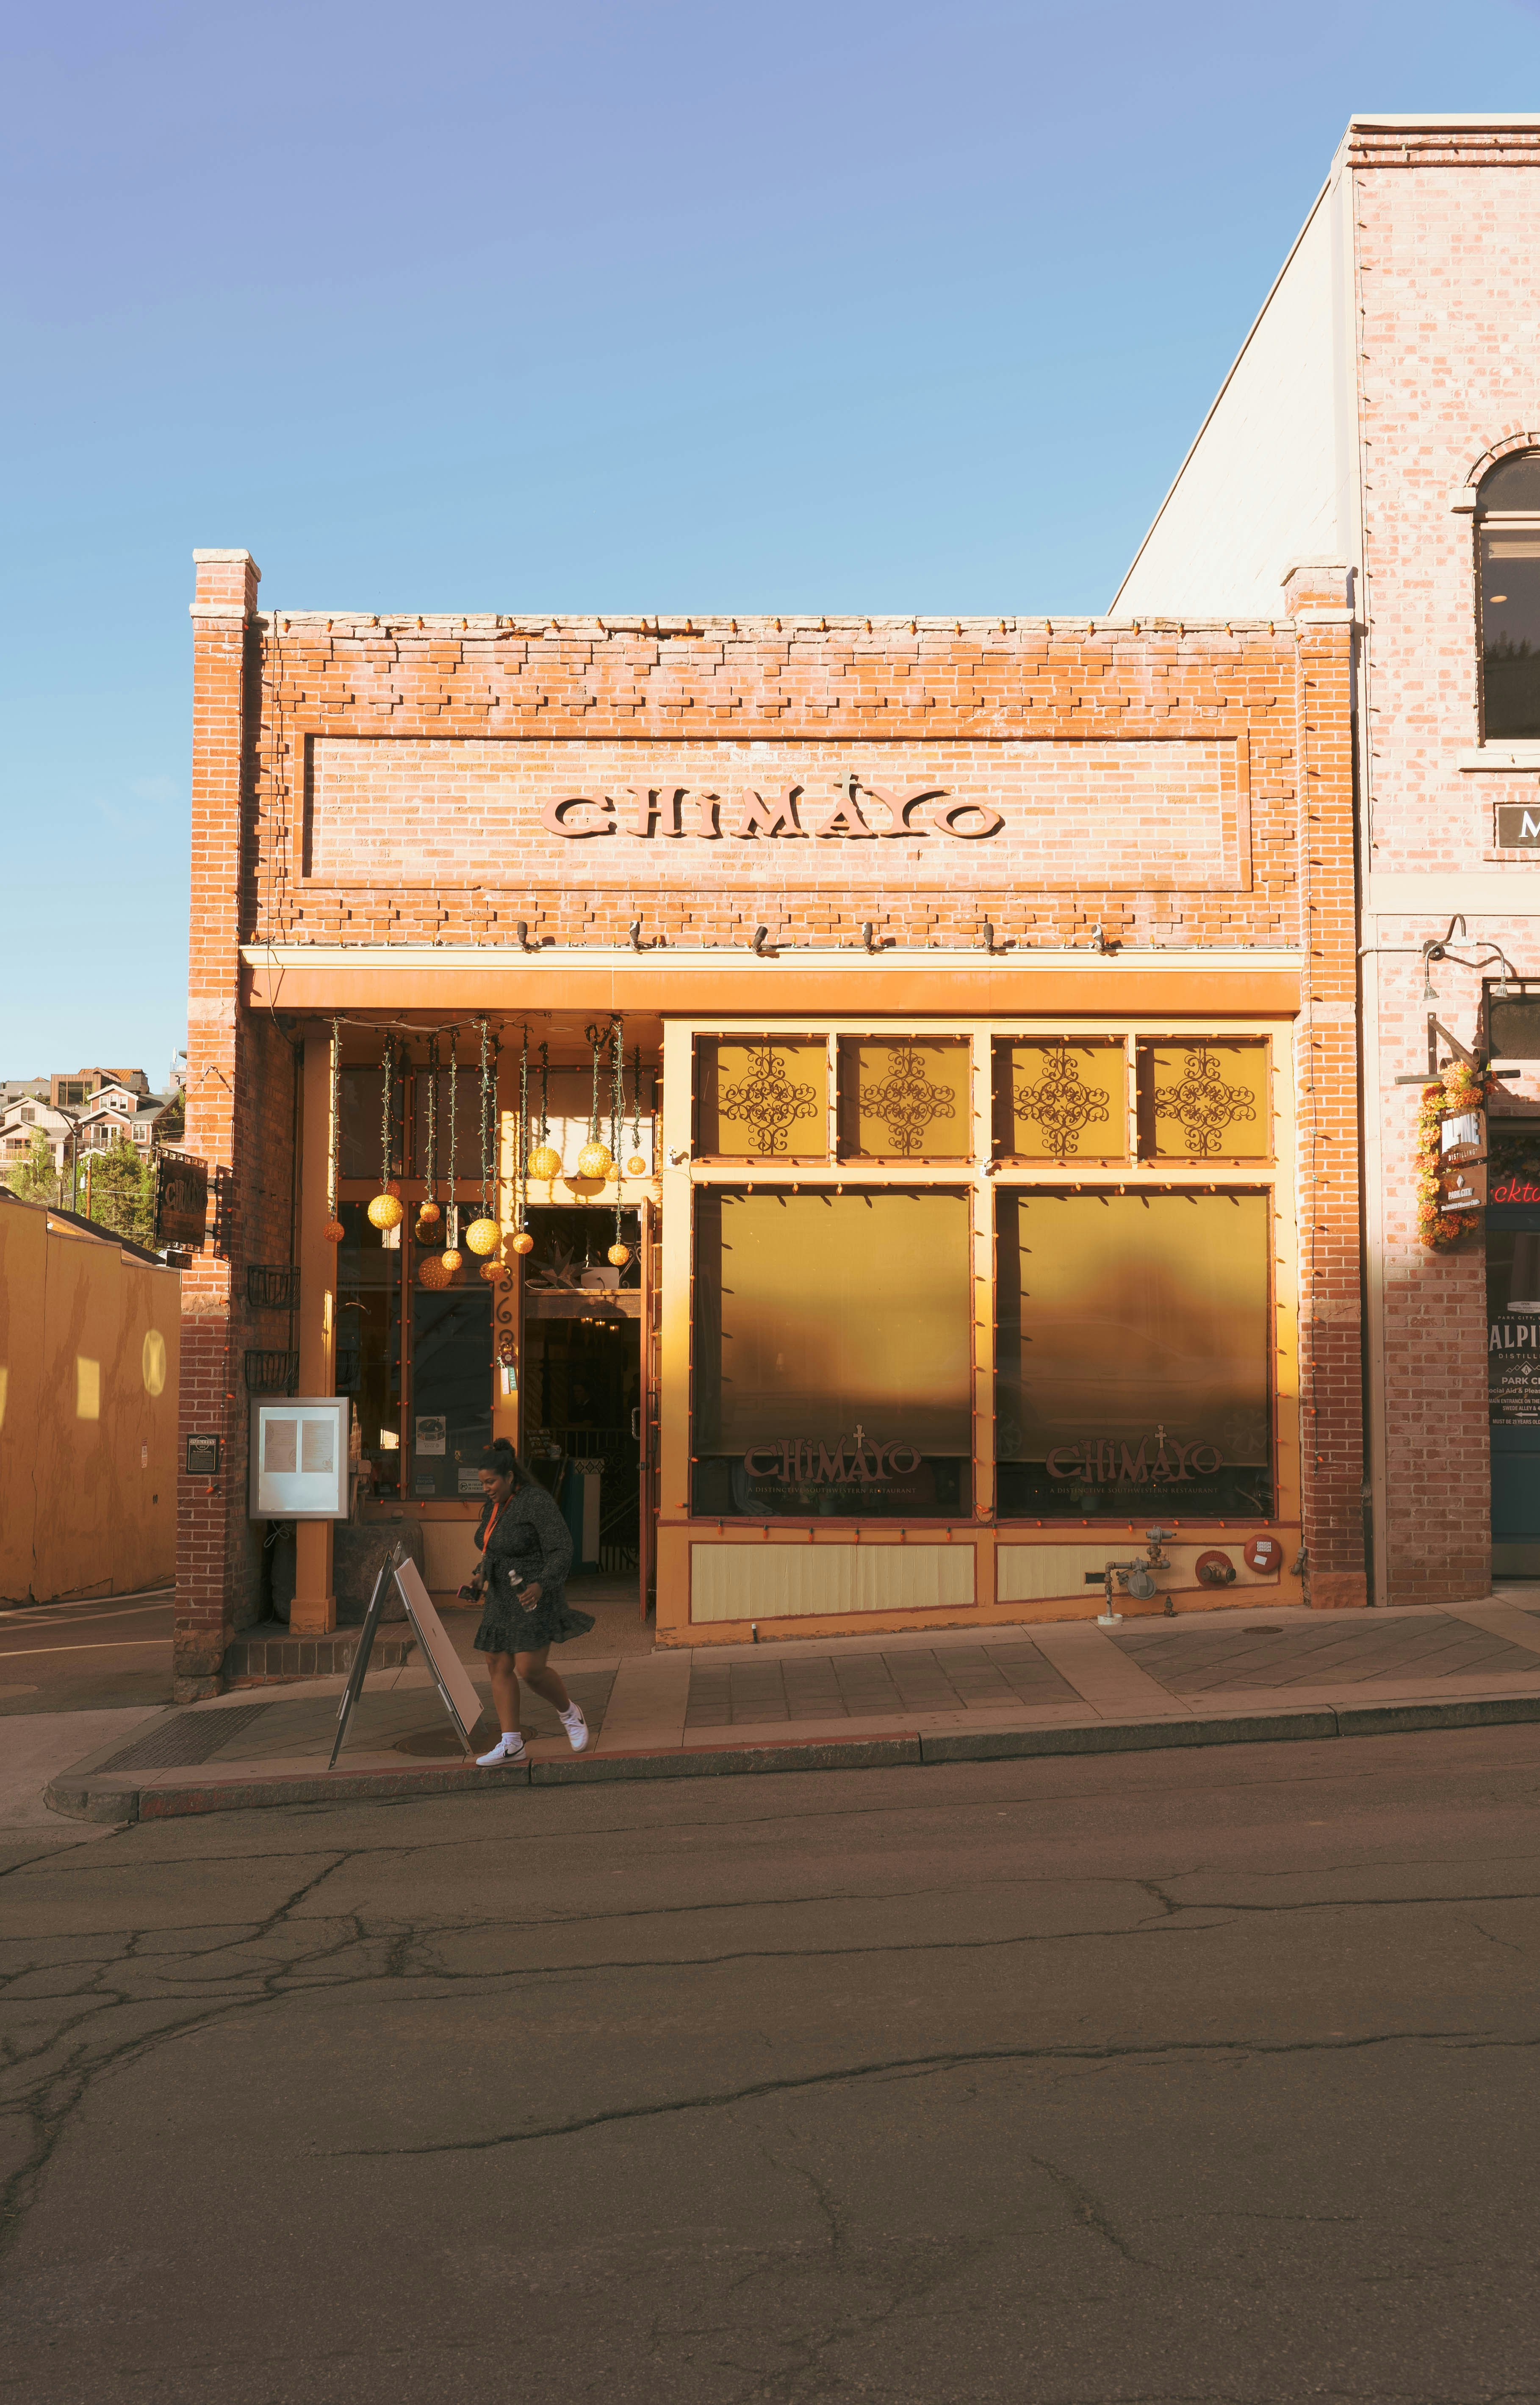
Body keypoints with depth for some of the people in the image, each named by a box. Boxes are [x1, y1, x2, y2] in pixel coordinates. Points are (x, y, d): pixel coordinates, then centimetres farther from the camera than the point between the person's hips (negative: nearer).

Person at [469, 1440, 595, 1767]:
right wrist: (483, 1576, 12)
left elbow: (562, 1552, -21)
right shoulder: (496, 1503, 7)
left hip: (533, 1598, -9)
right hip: (503, 1599, 9)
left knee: (530, 1671, -12)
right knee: (498, 1667, 4)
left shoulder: (537, 1503, -19)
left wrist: (541, 1586, -34)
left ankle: (570, 1713, 16)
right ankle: (511, 1746, 9)